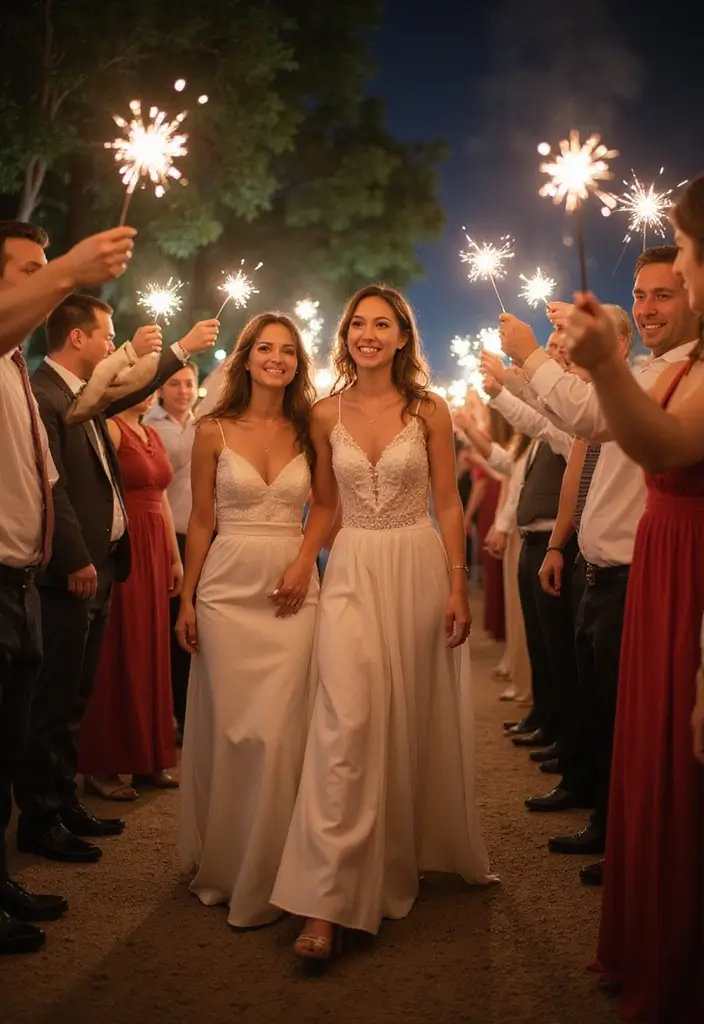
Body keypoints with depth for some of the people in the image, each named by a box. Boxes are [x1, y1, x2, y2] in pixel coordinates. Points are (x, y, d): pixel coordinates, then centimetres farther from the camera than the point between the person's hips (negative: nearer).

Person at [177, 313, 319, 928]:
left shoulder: (308, 432, 5)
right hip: (228, 590, -1)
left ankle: (264, 876, 12)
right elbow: (202, 520, 4)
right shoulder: (215, 431, 1)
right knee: (227, 729, 5)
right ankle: (220, 864, 26)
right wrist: (186, 599, 1)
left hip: (293, 593, 1)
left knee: (279, 732, -3)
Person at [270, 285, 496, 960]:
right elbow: (324, 503, 12)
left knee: (415, 718, 9)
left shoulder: (429, 411, 0)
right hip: (353, 570, 0)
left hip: (419, 567, 0)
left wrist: (457, 588, -4)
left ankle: (414, 849, 31)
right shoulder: (326, 415, 5)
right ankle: (328, 902, -10)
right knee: (346, 718, -12)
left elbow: (447, 504, 1)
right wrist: (302, 563, -4)